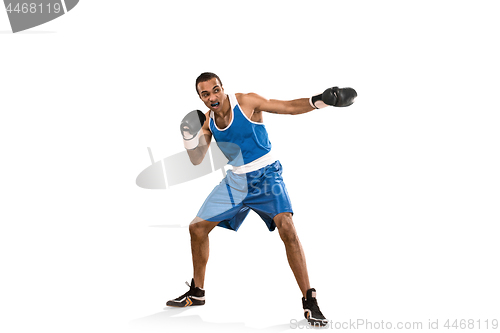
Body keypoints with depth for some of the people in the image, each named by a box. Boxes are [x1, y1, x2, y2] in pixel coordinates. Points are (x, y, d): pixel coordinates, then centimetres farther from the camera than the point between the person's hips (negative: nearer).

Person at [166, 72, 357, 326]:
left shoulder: (246, 102, -16)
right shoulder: (207, 120, 0)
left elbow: (289, 107, -17)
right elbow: (196, 160, 6)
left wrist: (320, 100, -33)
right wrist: (190, 137, -13)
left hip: (266, 175, -6)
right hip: (236, 179, 6)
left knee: (286, 228, -27)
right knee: (197, 228, 6)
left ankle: (309, 302, -19)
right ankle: (197, 293, 26)